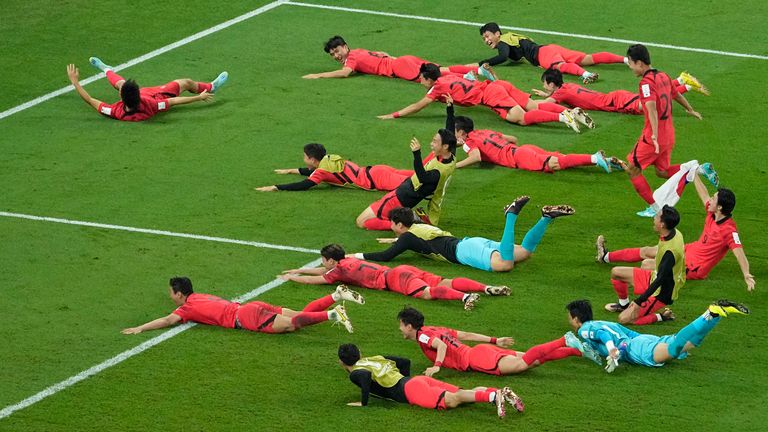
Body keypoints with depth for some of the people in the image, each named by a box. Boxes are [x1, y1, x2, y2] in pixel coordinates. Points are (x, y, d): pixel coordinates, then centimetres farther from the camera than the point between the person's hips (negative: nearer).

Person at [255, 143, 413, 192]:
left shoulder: (324, 170, -7)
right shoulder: (330, 159, 18)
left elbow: (304, 185, -15)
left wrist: (275, 188, -12)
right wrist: (291, 171, 45)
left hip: (375, 180, -8)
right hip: (375, 171, 8)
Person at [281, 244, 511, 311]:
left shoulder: (341, 270, 6)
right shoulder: (347, 261, 30)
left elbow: (316, 280, 10)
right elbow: (324, 272, 48)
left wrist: (292, 278, 25)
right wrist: (299, 270, 49)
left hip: (393, 278, -8)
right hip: (402, 270, 8)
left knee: (427, 293, -30)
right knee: (444, 283, -7)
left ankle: (465, 296, -54)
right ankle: (486, 288, -23)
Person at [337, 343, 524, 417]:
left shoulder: (355, 373, 6)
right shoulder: (375, 359, 30)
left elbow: (366, 376, -20)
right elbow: (405, 362, 34)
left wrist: (363, 402, -12)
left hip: (408, 390, -8)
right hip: (420, 380, 8)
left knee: (451, 401, -26)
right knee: (462, 395, -1)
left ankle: (493, 396, -47)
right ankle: (501, 392, -21)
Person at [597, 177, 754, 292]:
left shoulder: (729, 230, -30)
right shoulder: (712, 214, -6)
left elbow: (740, 254, -38)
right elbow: (704, 194, 10)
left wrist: (747, 276, -52)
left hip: (693, 267, -9)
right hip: (690, 250, 9)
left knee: (647, 264, -15)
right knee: (646, 251, 20)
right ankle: (606, 256, 36)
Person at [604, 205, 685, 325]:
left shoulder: (670, 251, -35)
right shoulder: (674, 233, -8)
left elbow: (660, 279, -32)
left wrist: (639, 301, -29)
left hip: (661, 293, -9)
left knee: (624, 319, -12)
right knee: (616, 272, 12)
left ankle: (662, 317, 1)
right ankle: (623, 304, 36)